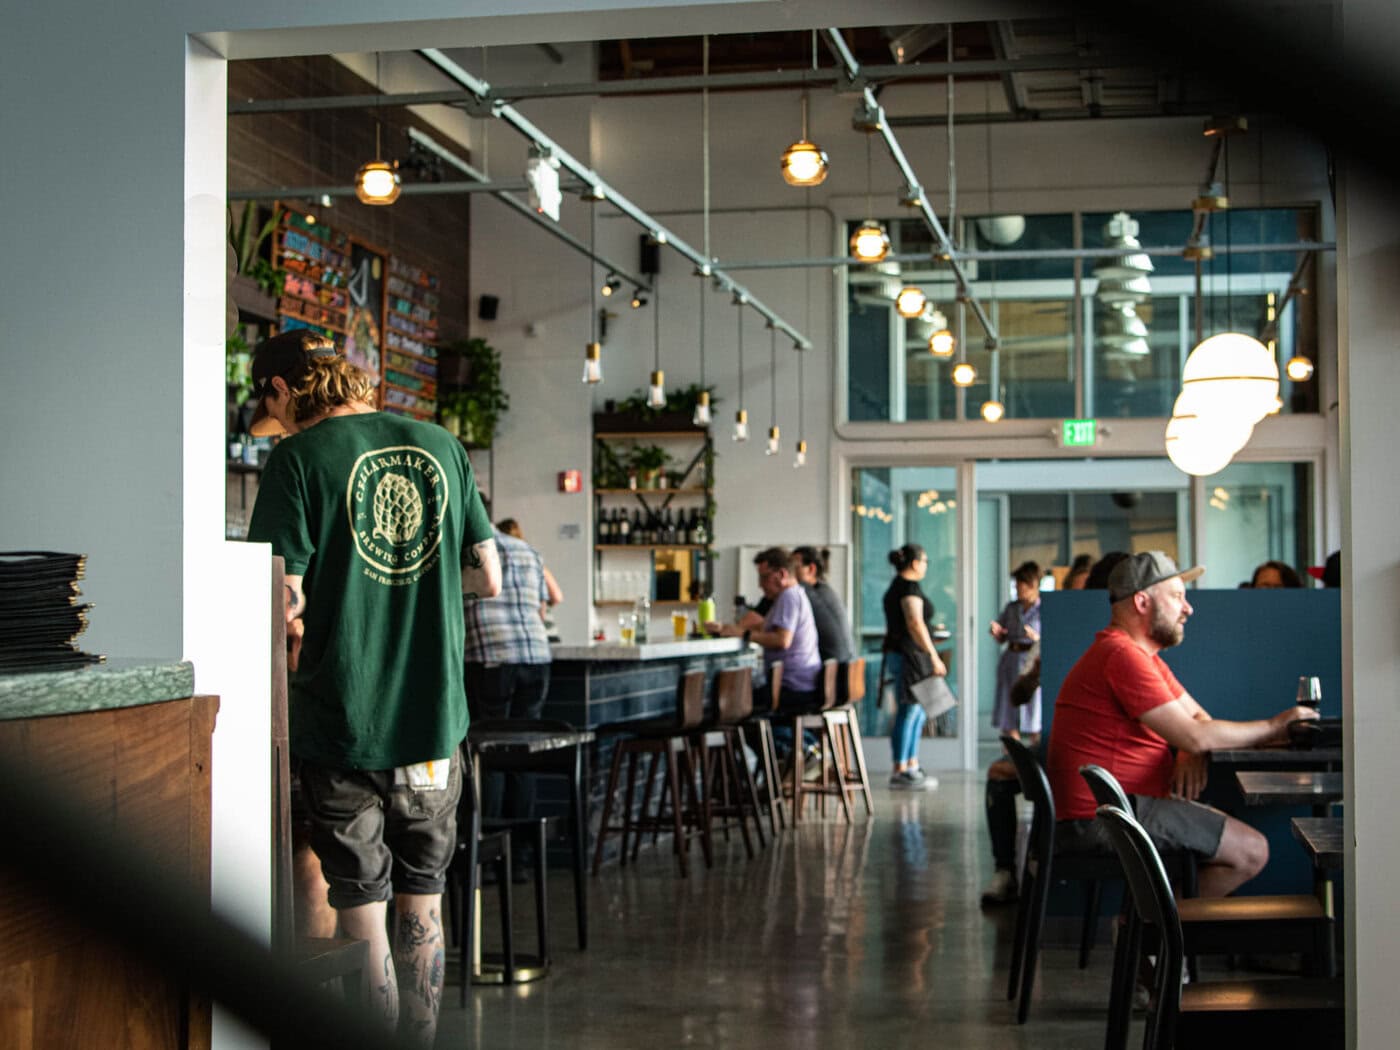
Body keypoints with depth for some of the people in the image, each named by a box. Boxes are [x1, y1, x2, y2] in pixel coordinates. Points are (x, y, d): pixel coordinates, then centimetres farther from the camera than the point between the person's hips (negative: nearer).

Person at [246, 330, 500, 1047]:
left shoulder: (299, 457, -9)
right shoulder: (440, 446, 5)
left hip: (341, 720, -4)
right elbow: (489, 578, 8)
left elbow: (285, 605, -15)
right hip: (434, 718, 4)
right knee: (422, 906, 16)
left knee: (362, 907, 6)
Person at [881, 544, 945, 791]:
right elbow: (915, 624, -21)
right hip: (910, 655, -10)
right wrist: (934, 657, -21)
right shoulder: (910, 587, -12)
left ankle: (911, 767, 17)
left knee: (917, 714, 14)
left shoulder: (895, 587, 18)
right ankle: (900, 771, -7)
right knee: (908, 713, -8)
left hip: (897, 654, 10)